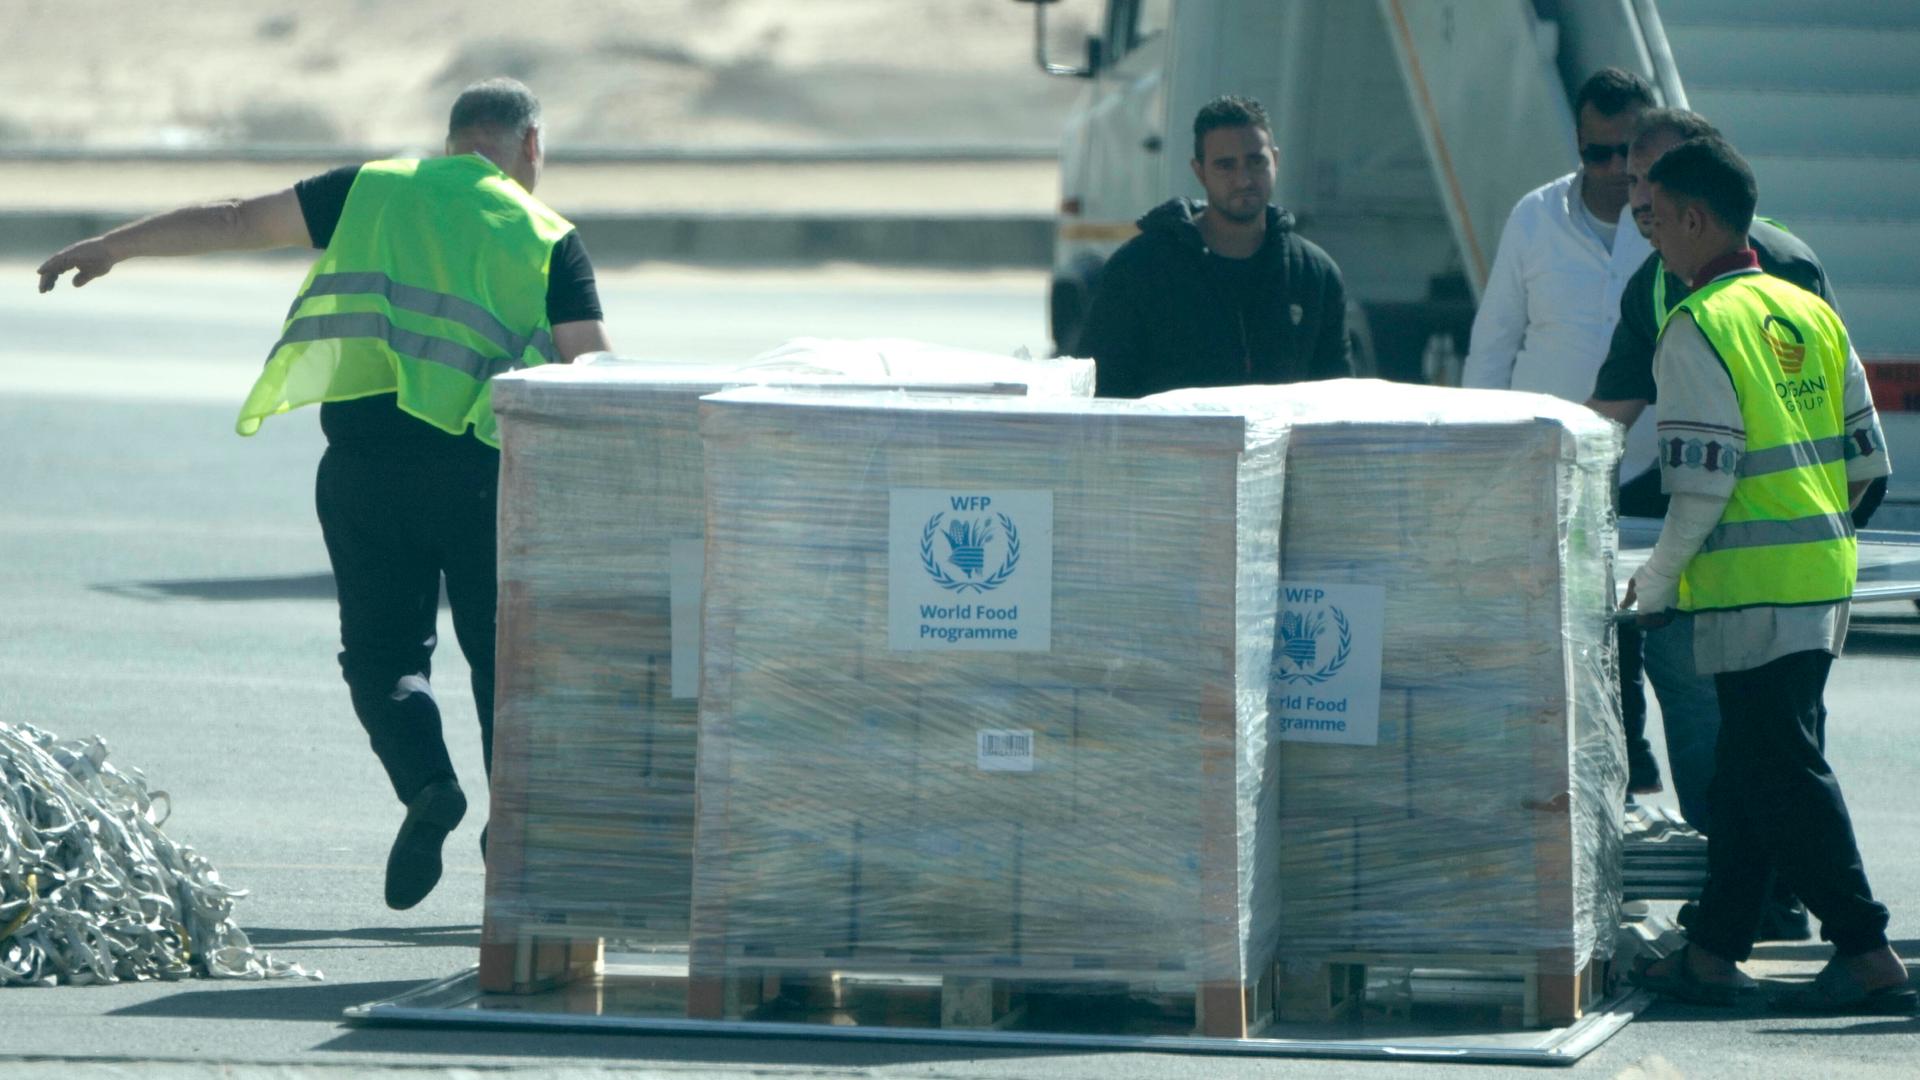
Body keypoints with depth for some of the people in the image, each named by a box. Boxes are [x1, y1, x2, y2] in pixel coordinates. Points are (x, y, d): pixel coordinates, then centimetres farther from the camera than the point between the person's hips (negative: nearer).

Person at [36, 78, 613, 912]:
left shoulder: (374, 193, 10)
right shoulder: (547, 237, 6)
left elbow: (239, 220, 13)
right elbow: (592, 374, -2)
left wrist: (111, 246, 22)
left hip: (366, 459, 1)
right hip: (486, 468, -1)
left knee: (383, 648, 10)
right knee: (504, 655, 11)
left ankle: (425, 781, -15)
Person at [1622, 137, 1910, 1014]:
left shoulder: (1698, 328, -12)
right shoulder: (1809, 314, 12)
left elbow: (1702, 483, -17)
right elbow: (1866, 457, 12)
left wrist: (1655, 581, -4)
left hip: (1753, 591, -8)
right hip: (1823, 574, 8)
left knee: (1780, 770, -6)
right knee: (1750, 767, 13)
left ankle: (1866, 955, -9)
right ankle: (1712, 952, 18)